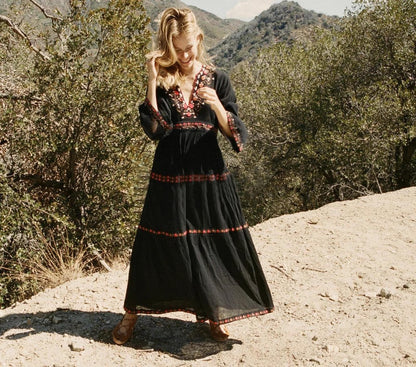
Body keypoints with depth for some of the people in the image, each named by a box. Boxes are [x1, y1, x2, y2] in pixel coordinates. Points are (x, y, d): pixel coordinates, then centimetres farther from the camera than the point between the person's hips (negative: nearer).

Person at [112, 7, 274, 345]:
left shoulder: (217, 80, 2)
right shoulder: (162, 81, 0)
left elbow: (238, 135, -3)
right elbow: (154, 129, -14)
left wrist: (217, 106, -20)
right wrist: (153, 80, -16)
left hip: (209, 177, 1)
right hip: (169, 177, 0)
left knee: (214, 245, 6)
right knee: (157, 245, 6)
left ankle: (213, 315, 27)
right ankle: (132, 314, 25)